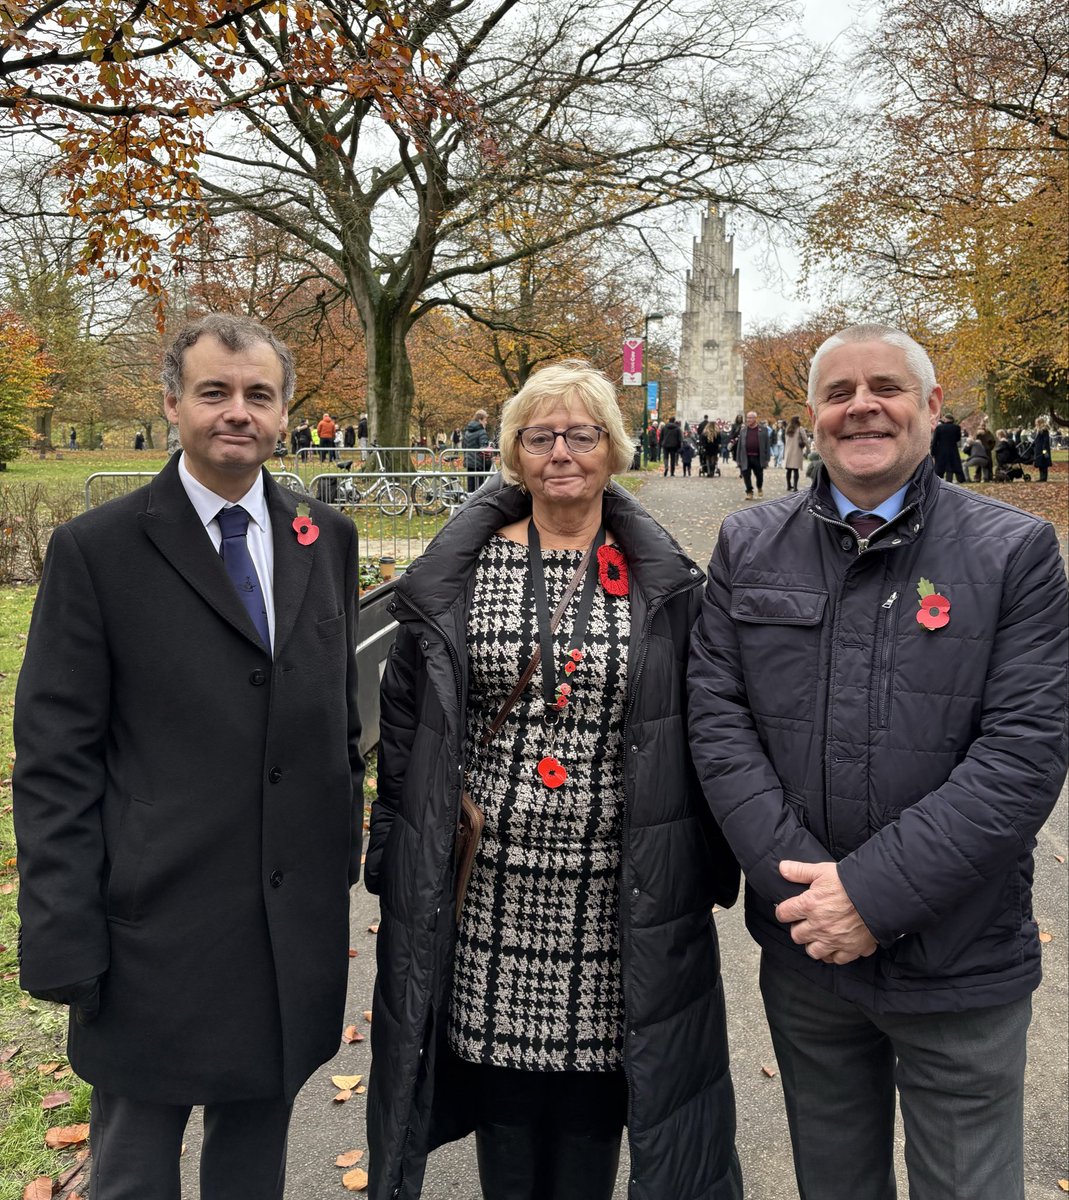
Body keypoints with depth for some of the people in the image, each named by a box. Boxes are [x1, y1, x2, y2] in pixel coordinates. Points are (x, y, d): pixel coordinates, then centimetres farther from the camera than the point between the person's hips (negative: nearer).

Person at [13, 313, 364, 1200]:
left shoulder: (328, 540, 4)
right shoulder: (96, 550, -8)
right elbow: (54, 761, -9)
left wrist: (345, 853, 8)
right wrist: (63, 943, -11)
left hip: (298, 927, 4)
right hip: (155, 933, -3)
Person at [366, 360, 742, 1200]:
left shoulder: (665, 584, 0)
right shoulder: (457, 572, 1)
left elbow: (697, 731, 5)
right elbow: (404, 721, 5)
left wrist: (712, 866, 4)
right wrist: (396, 859, 4)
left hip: (615, 898, 0)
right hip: (486, 891, 1)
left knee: (590, 1106, 12)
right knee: (503, 1097, 13)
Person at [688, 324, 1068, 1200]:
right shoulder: (749, 548, 1)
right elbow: (718, 719, -4)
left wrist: (875, 891, -19)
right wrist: (797, 881, -14)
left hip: (960, 961, -2)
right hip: (804, 949, 2)